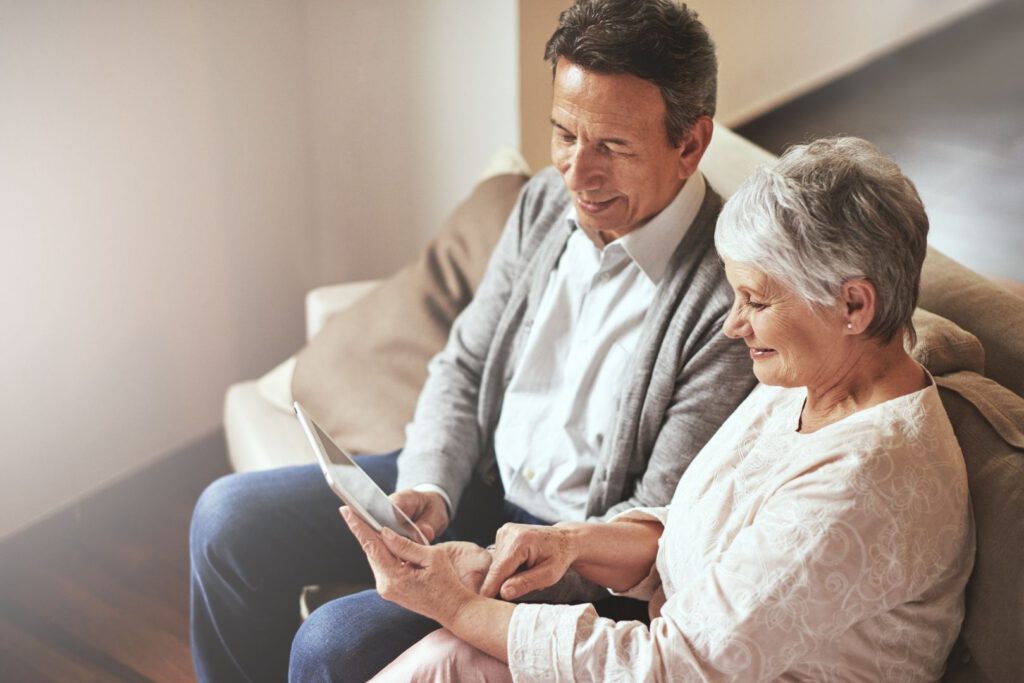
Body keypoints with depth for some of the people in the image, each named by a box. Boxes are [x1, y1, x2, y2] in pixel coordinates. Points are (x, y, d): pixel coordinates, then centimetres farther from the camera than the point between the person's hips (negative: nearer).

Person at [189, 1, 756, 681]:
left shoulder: (733, 300, -24)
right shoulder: (547, 203, -2)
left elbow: (659, 525, -21)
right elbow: (463, 367, 8)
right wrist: (428, 487, -10)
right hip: (476, 482, 7)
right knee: (230, 518, 0)